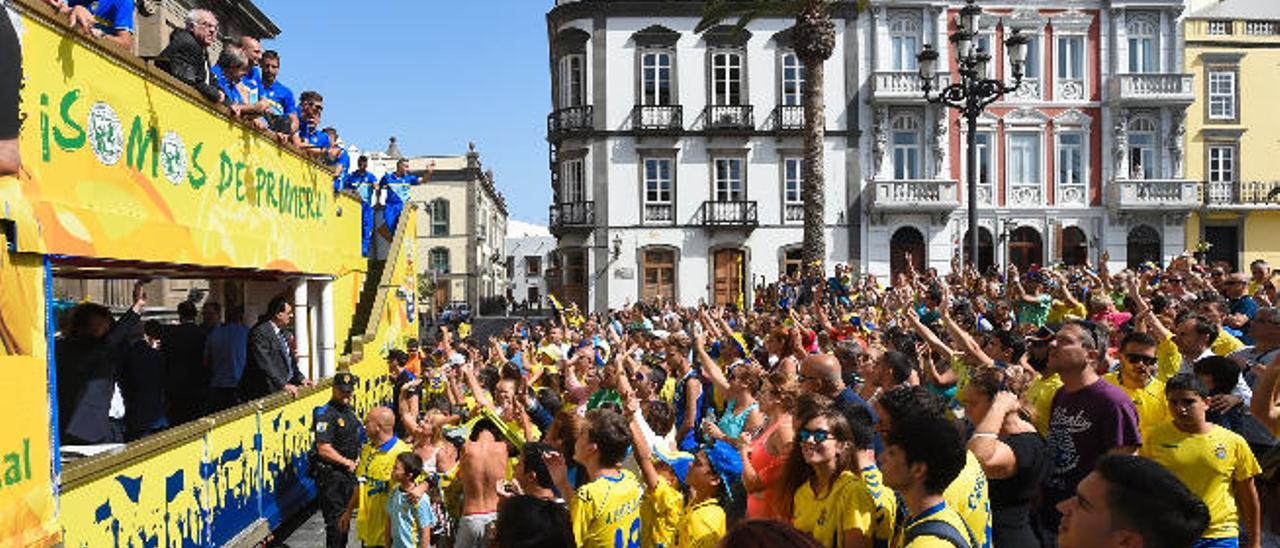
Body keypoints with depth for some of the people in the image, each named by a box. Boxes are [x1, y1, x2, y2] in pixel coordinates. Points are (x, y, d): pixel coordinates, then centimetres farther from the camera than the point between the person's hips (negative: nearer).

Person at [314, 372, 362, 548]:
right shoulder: (325, 414, -16)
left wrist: (357, 458, 9)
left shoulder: (350, 411, 11)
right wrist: (347, 462, -13)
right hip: (331, 474, -8)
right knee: (336, 519, -5)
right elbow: (324, 449, -23)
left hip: (348, 473, 8)